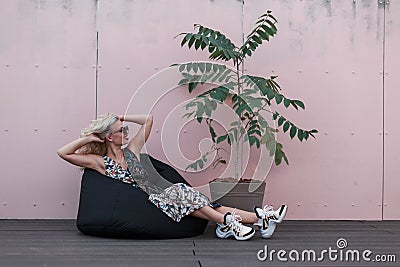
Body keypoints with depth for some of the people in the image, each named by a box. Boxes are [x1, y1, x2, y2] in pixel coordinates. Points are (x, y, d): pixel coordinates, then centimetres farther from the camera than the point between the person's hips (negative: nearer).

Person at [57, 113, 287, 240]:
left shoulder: (131, 150, 16)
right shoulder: (100, 162, 3)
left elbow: (148, 119, 18)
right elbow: (63, 153, -3)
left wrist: (122, 117, 14)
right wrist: (87, 139, -3)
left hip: (159, 195, 6)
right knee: (180, 192, -33)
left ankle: (259, 217, -26)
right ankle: (227, 222, -39)